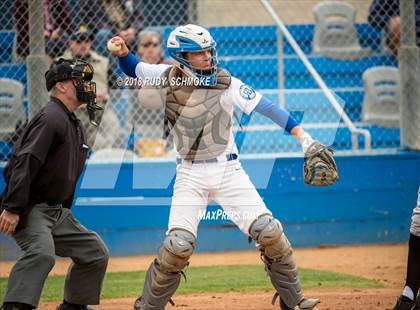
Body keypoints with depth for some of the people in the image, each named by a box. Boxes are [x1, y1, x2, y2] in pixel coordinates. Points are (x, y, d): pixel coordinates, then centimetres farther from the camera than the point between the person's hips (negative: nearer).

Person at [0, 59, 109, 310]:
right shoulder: (50, 118, -14)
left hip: (56, 211, 10)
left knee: (96, 252, 14)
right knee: (42, 252, -33)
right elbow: (24, 164, -24)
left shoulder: (75, 125, 18)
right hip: (30, 209, -10)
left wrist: (64, 214, 21)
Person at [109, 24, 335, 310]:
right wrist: (123, 52, -7)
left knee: (269, 232, -9)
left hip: (229, 170, 0)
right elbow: (133, 69, 16)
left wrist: (303, 136, -14)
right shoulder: (167, 77, -1)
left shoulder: (226, 83, -5)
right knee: (179, 245, -13)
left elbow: (266, 107, -7)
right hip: (190, 176, 0)